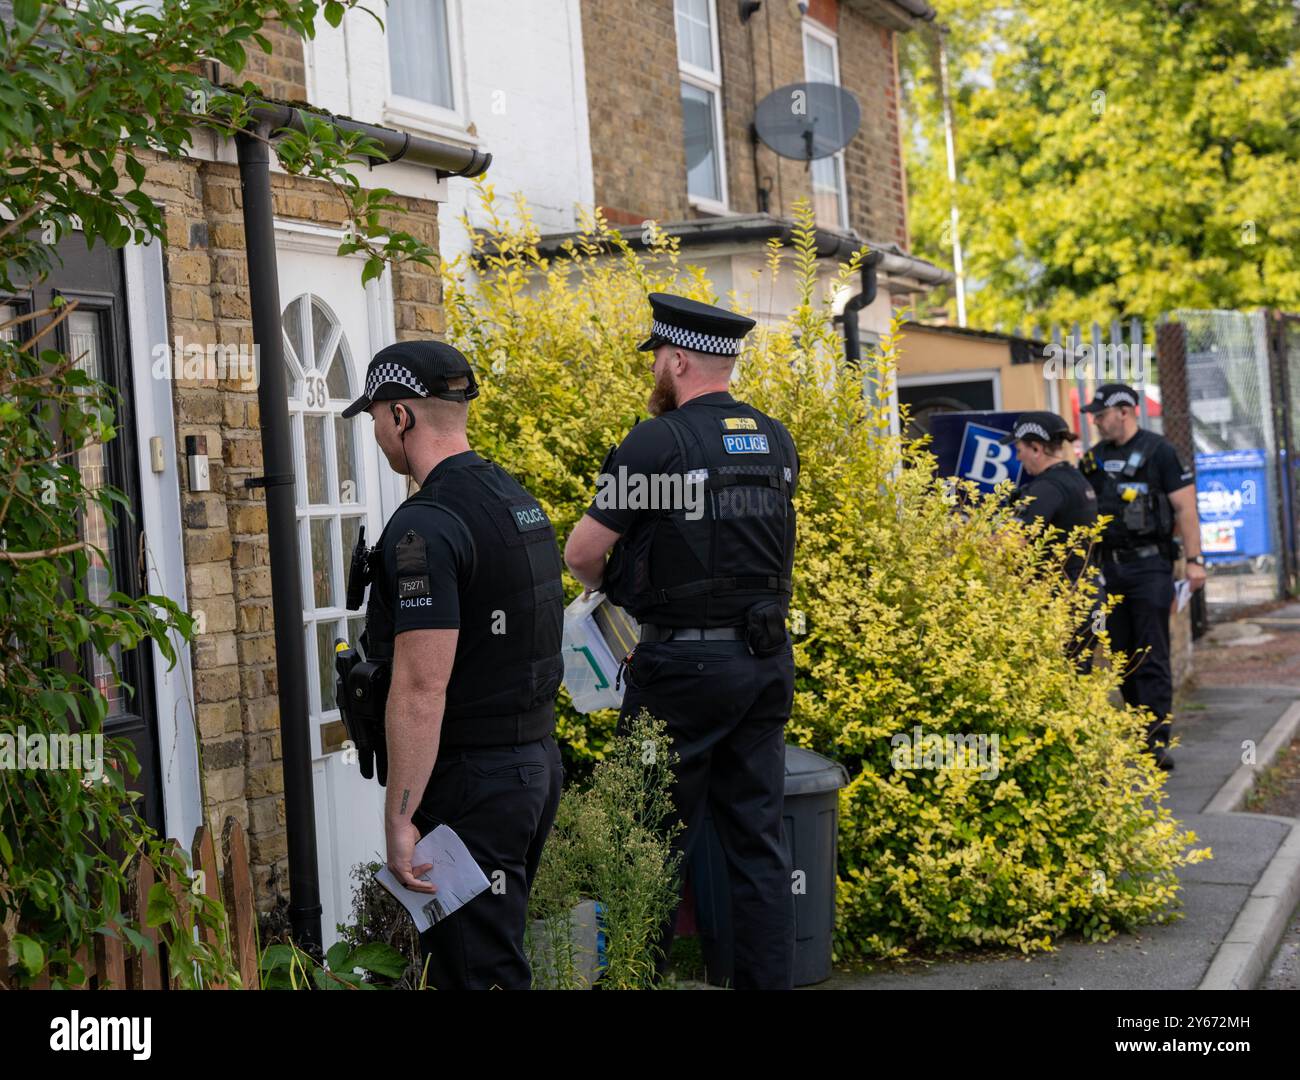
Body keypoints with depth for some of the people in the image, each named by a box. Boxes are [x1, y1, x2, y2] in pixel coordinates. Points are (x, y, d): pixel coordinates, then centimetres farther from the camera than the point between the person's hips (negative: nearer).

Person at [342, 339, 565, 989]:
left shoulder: (426, 526, -20)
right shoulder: (517, 499, 11)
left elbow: (421, 689, -24)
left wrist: (399, 819, -20)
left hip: (472, 782, -10)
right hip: (538, 761, 10)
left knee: (476, 970, -2)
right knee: (496, 952, 20)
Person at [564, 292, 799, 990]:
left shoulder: (657, 442, -12)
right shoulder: (777, 441, 7)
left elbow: (581, 552, -11)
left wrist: (611, 588, 11)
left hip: (682, 664, -6)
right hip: (766, 660, 6)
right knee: (758, 840, 11)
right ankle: (768, 977, 14)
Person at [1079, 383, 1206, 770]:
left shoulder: (1159, 451, -4)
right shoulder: (1095, 458, 12)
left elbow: (1184, 507, -7)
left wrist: (1194, 559, -11)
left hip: (1150, 566, -6)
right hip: (1111, 566, 6)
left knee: (1152, 655, -8)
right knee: (1122, 655, 9)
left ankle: (1158, 739, -9)